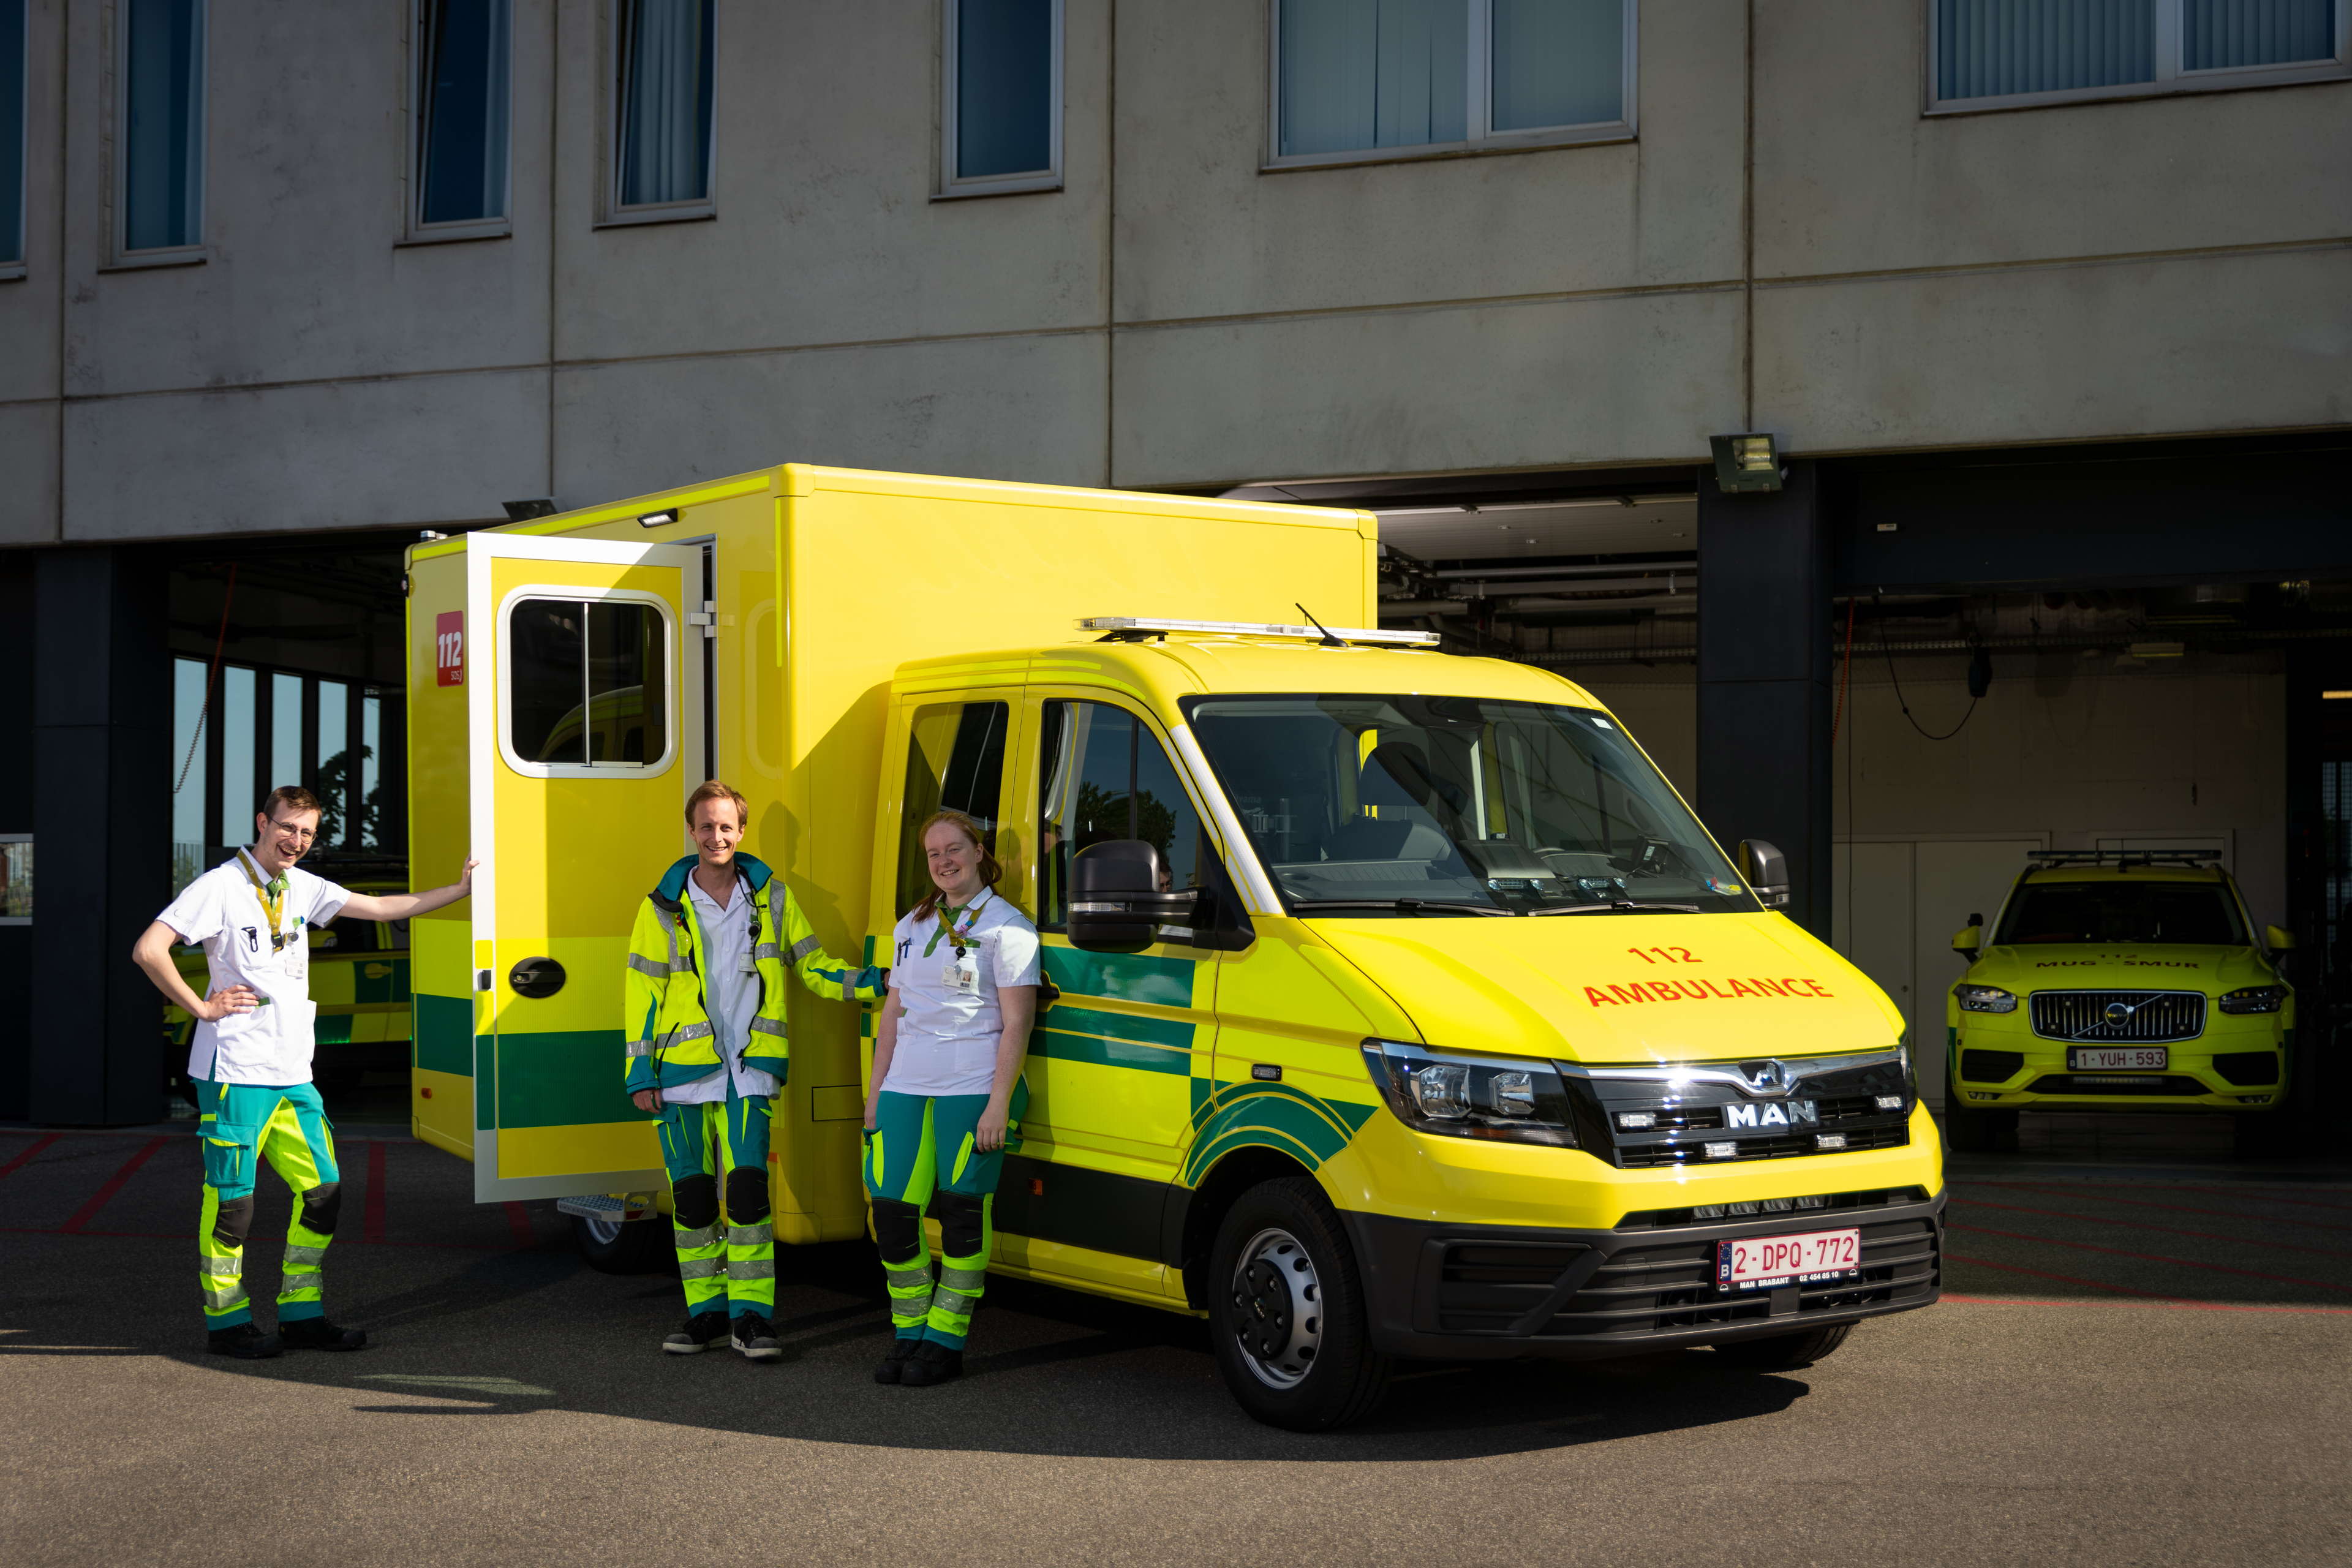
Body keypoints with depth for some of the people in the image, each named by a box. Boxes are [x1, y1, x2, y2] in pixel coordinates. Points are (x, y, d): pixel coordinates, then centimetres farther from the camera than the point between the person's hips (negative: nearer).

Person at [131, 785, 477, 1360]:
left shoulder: (302, 888, 13)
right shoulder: (221, 887, -9)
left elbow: (380, 908, 22)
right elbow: (148, 950, -17)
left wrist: (458, 890, 24)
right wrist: (202, 1007, -12)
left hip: (293, 1074, 7)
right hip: (237, 1073, -7)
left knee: (323, 1189, 7)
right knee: (232, 1198, -1)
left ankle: (301, 1317, 16)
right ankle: (226, 1323, 11)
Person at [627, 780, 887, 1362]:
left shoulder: (771, 897, 8)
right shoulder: (663, 908, 5)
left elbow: (812, 967, 12)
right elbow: (643, 992, 5)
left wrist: (874, 982, -3)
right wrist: (641, 1072, 0)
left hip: (750, 1070, -1)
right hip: (684, 1071, 1)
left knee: (748, 1191, -10)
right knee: (692, 1197, 6)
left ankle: (752, 1315, -3)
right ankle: (706, 1312, 17)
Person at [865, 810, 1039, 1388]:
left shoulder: (1006, 926, -2)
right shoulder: (912, 927, 18)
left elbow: (1016, 1023, -8)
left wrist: (998, 1104, -15)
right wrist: (875, 1090, 14)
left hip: (972, 1090, -6)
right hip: (906, 1087, 6)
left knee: (962, 1216, -3)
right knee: (893, 1211, 2)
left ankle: (945, 1341, 5)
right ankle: (908, 1335, 14)